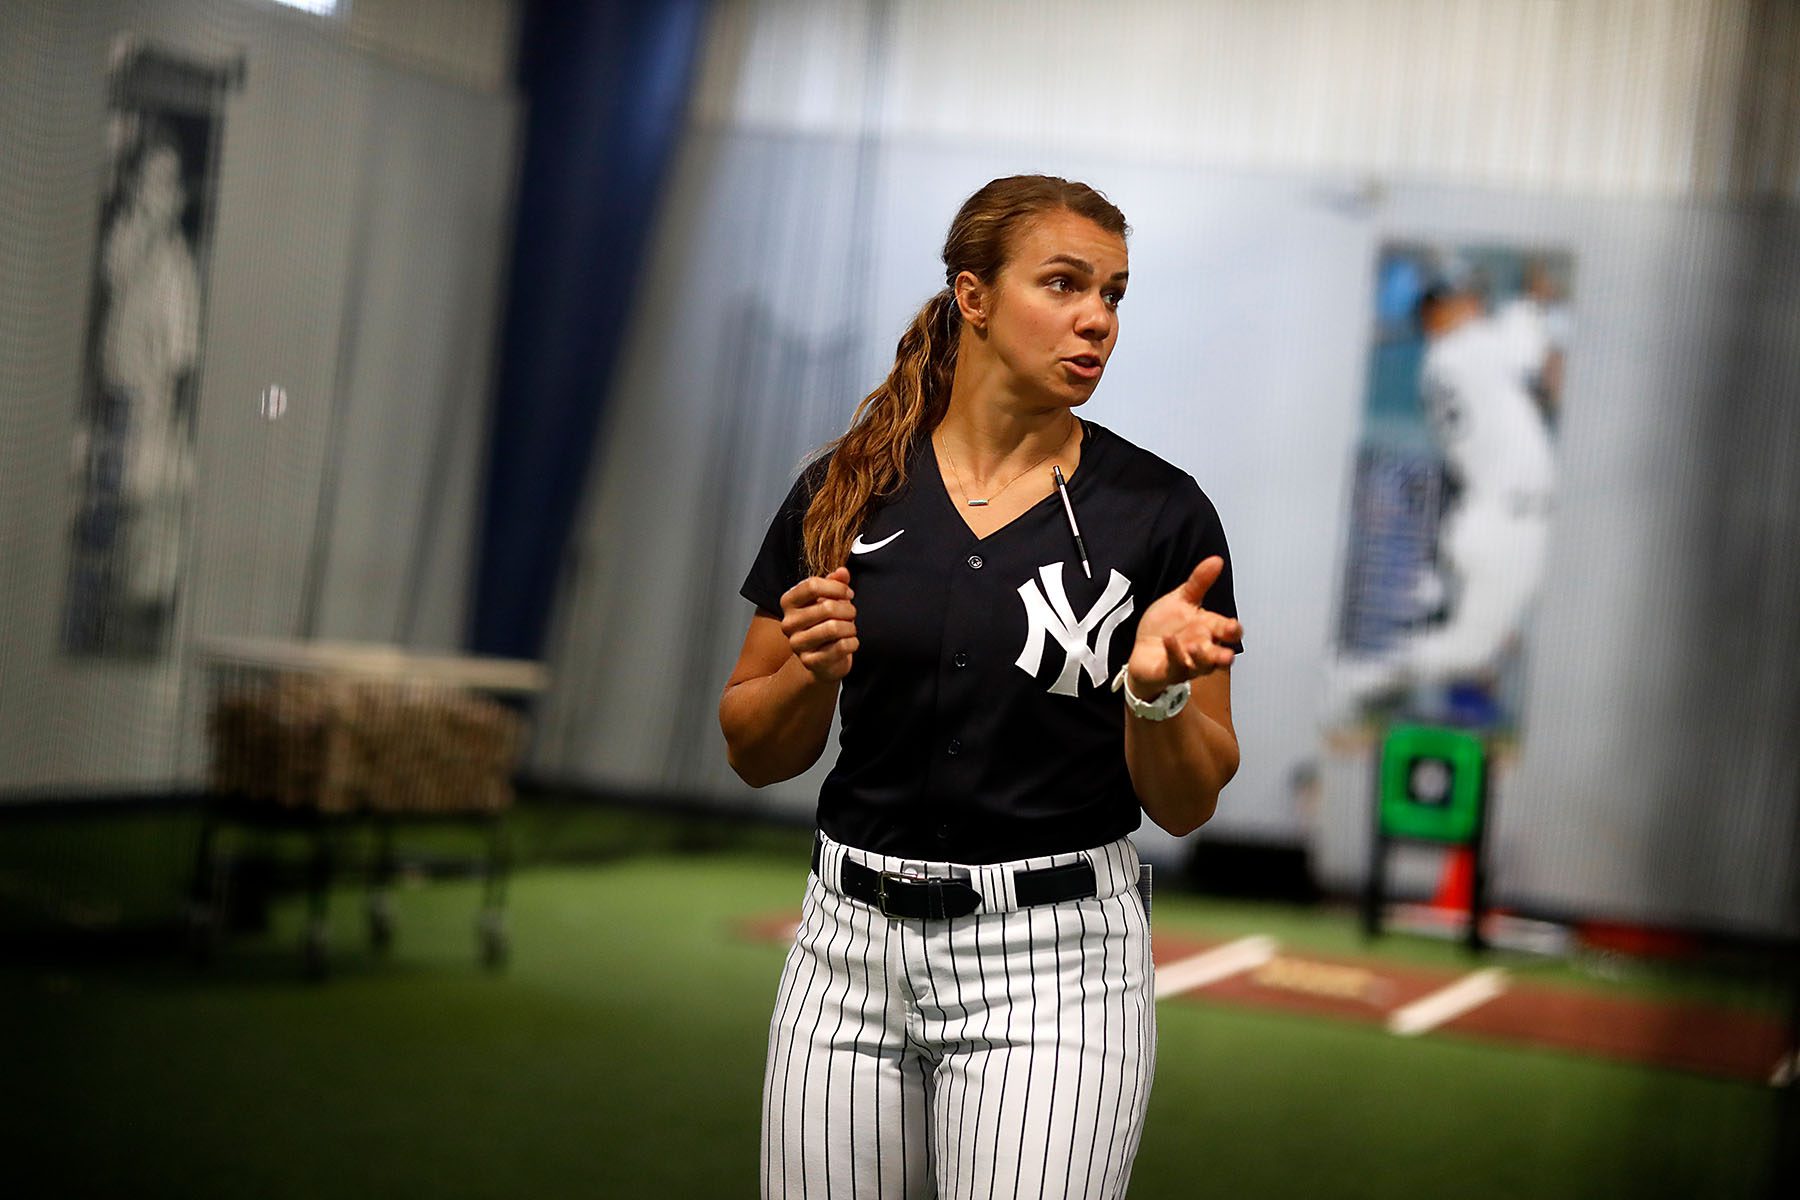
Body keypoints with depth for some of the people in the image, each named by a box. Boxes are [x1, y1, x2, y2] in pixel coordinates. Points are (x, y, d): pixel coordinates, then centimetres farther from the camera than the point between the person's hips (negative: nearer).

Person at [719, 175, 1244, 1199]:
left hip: (1055, 961, -2)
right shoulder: (846, 491, 1)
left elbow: (1188, 806, -1)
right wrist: (811, 672, -12)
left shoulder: (1160, 511, -4)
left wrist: (1156, 689, -20)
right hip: (852, 951, 2)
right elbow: (756, 755, 8)